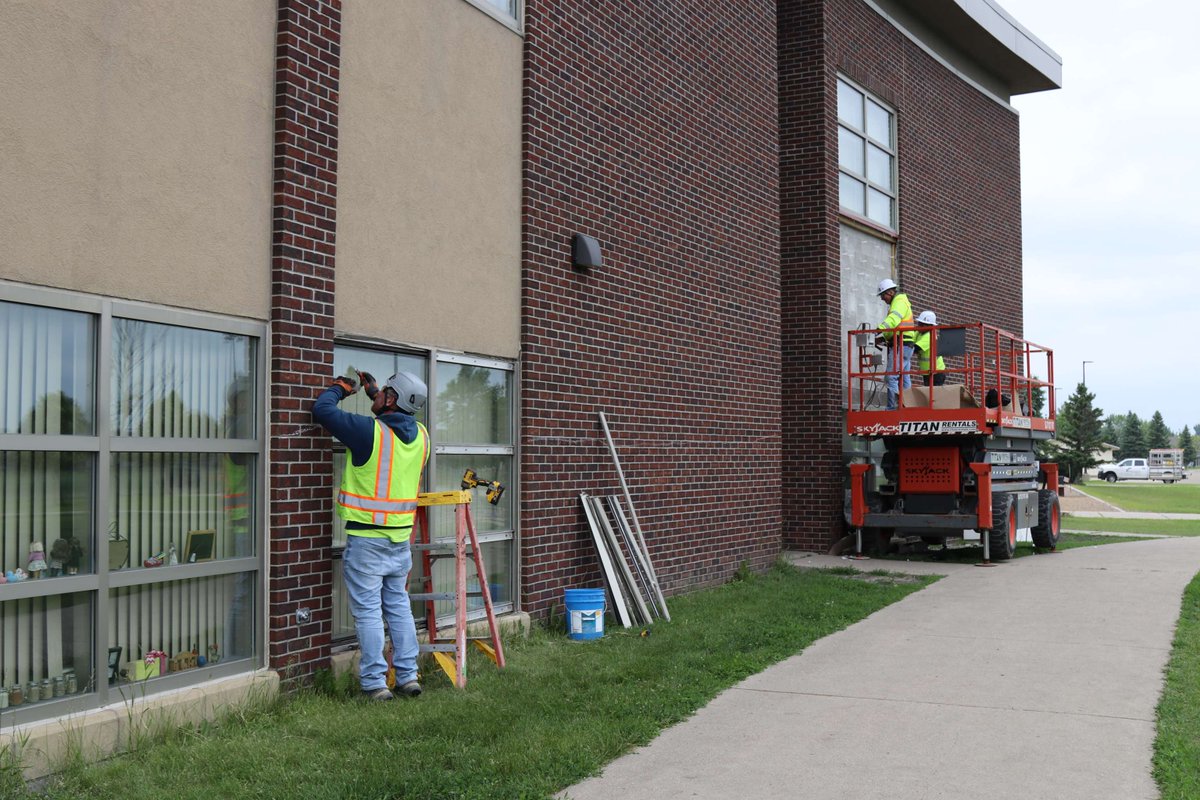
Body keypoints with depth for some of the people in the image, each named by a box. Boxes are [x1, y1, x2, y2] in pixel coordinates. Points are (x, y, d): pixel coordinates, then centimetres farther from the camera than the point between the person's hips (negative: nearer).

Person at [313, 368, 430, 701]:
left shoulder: (370, 431, -17)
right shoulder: (420, 435, 2)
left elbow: (322, 410, -9)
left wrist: (339, 388, 10)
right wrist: (373, 391, 29)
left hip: (367, 539, -6)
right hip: (401, 539, 6)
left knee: (368, 612, 1)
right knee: (399, 607, 15)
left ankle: (375, 683, 4)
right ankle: (408, 676, 18)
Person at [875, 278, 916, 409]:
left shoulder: (900, 301, -6)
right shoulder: (898, 302, 26)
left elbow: (894, 318, -26)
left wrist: (880, 329, -40)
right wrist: (884, 337, 7)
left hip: (901, 345, -11)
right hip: (905, 345, 11)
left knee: (891, 377, -16)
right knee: (905, 379, 10)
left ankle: (892, 407, -20)